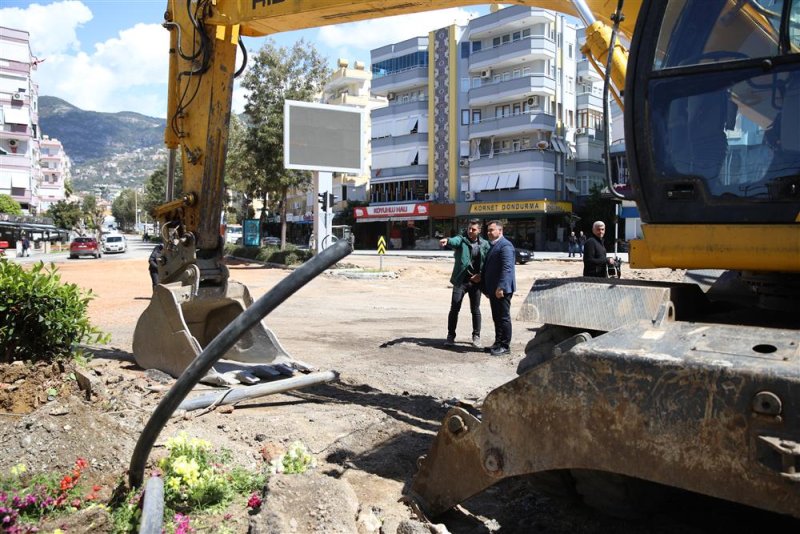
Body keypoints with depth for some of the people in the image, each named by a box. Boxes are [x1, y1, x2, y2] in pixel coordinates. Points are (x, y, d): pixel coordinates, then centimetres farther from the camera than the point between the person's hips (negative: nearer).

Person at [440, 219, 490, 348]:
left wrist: (481, 274, -9)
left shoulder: (484, 244, 4)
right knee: (454, 309, -2)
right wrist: (447, 241, -50)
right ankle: (451, 336, 9)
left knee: (475, 310, 9)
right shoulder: (461, 239, -3)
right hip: (460, 281, -1)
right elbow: (455, 241, -27)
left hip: (475, 281, 2)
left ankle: (476, 336, 21)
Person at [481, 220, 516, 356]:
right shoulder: (493, 246, 18)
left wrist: (500, 287, -26)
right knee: (497, 318, 15)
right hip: (493, 289, 9)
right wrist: (486, 288, 19)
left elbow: (507, 268, -22)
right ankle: (498, 343, 24)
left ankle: (505, 346, 4)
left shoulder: (505, 245, -13)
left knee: (503, 318, -3)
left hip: (502, 289, -9)